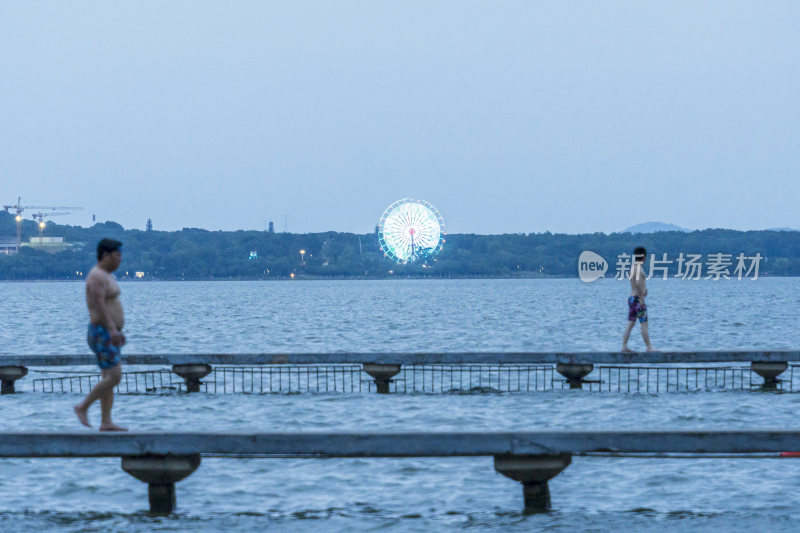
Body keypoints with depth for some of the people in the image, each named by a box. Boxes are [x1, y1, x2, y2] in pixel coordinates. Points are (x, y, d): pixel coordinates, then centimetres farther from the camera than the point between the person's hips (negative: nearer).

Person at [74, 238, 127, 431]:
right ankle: (83, 407, -4)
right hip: (102, 334, -11)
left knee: (109, 379, 7)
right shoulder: (97, 276, -15)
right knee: (114, 377, -14)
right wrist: (112, 329, -31)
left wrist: (118, 330, 24)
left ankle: (106, 423, 5)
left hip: (109, 335, 11)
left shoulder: (106, 276, 18)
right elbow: (99, 305, -25)